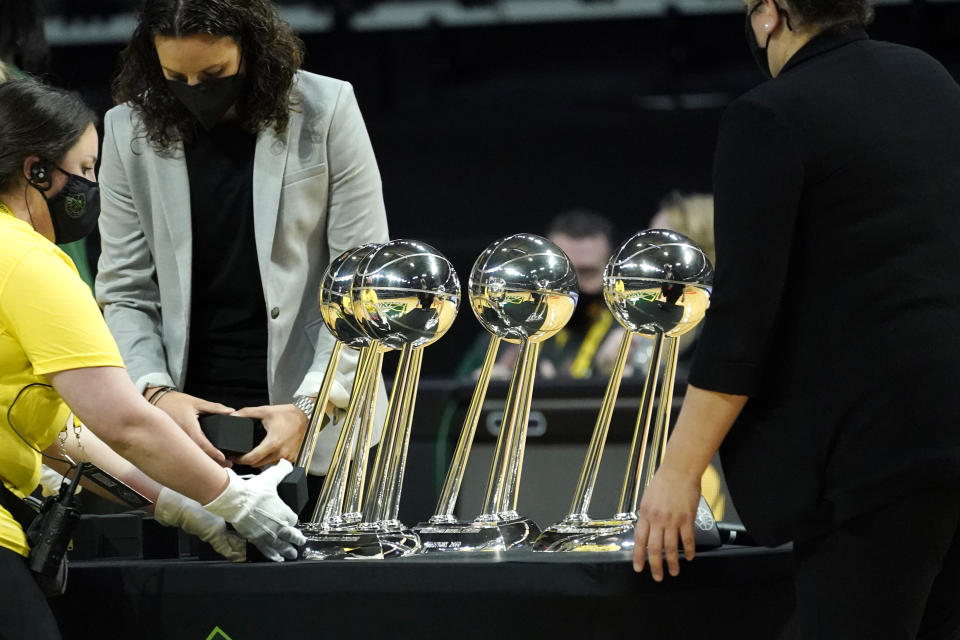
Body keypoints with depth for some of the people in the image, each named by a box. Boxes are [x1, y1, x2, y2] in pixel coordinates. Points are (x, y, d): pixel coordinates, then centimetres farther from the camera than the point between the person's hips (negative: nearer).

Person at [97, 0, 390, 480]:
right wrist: (155, 392, -16)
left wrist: (313, 406, -17)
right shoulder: (130, 130, 0)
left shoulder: (326, 112, -5)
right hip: (188, 413, 1)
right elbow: (124, 292, 2)